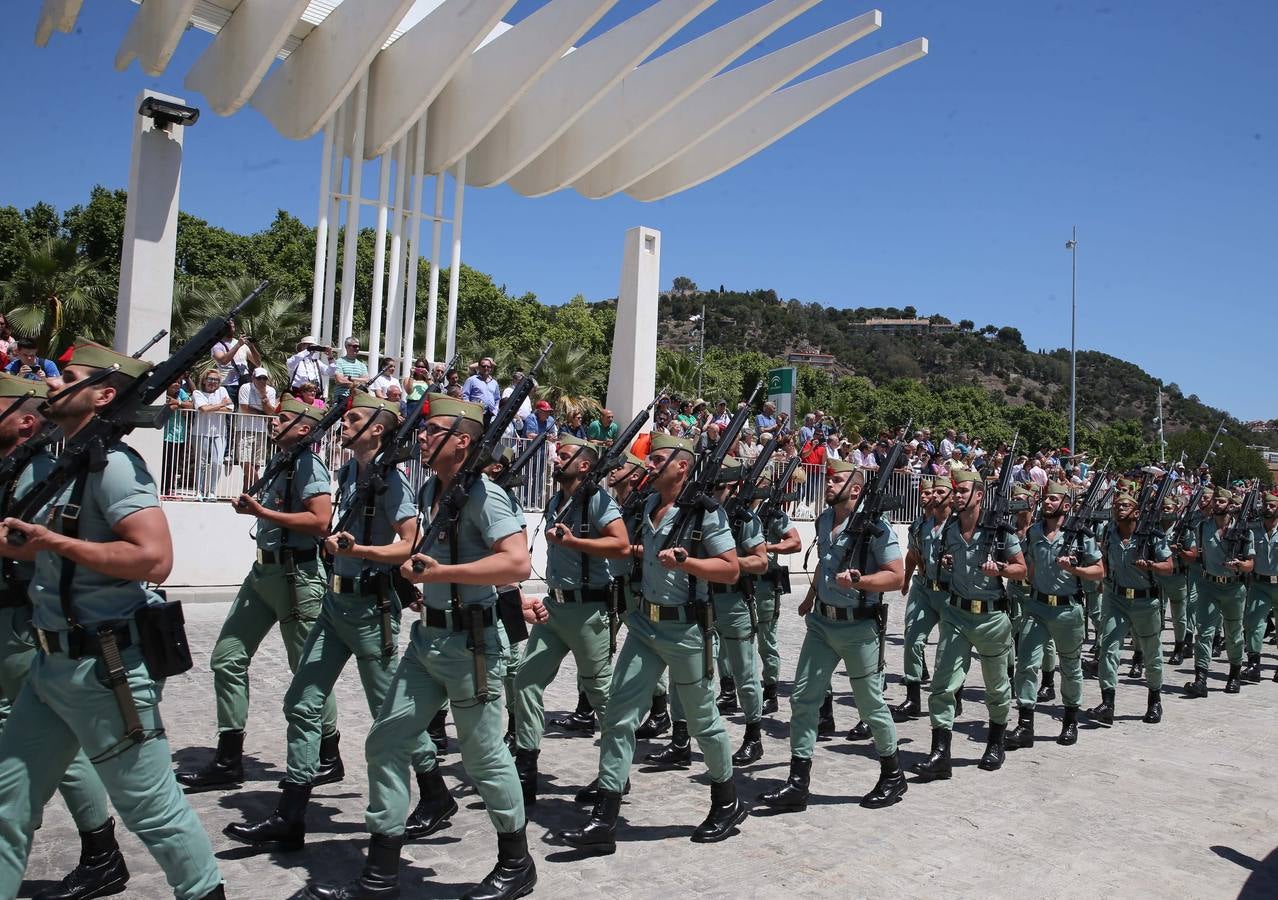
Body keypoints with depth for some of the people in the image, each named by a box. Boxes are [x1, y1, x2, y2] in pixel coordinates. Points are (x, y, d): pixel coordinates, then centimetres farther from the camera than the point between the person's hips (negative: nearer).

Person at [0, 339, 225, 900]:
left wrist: (56, 541, -22)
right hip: (52, 664, 9)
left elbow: (154, 558, -29)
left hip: (105, 668, -9)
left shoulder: (113, 463, -17)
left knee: (149, 804, 2)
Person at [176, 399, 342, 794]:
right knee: (227, 658, 7)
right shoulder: (283, 464, 16)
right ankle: (228, 760, 15)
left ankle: (329, 757, 19)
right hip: (264, 572, 10)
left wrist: (261, 511, -19)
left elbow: (320, 521, -23)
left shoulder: (308, 464, -12)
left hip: (297, 576, -10)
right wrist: (252, 505, 8)